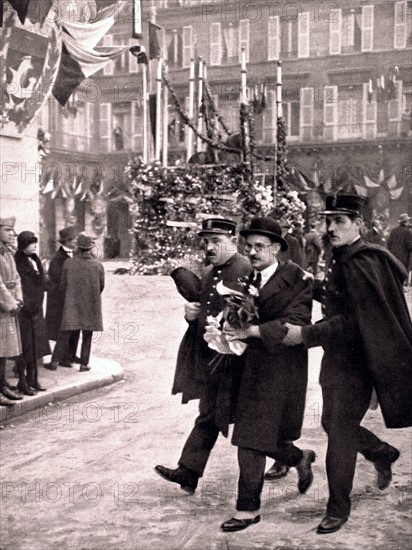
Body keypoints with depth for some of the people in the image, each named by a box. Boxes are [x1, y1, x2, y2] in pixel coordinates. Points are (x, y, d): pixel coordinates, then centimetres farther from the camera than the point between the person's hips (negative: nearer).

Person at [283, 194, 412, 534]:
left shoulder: (362, 263, -21)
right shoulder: (340, 259, 7)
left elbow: (354, 321, -26)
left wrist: (305, 334, -26)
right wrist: (319, 288, 0)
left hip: (355, 362, -9)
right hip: (335, 358, 9)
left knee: (340, 430, -1)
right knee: (332, 422, 20)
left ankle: (339, 507, 15)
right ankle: (383, 455, 45)